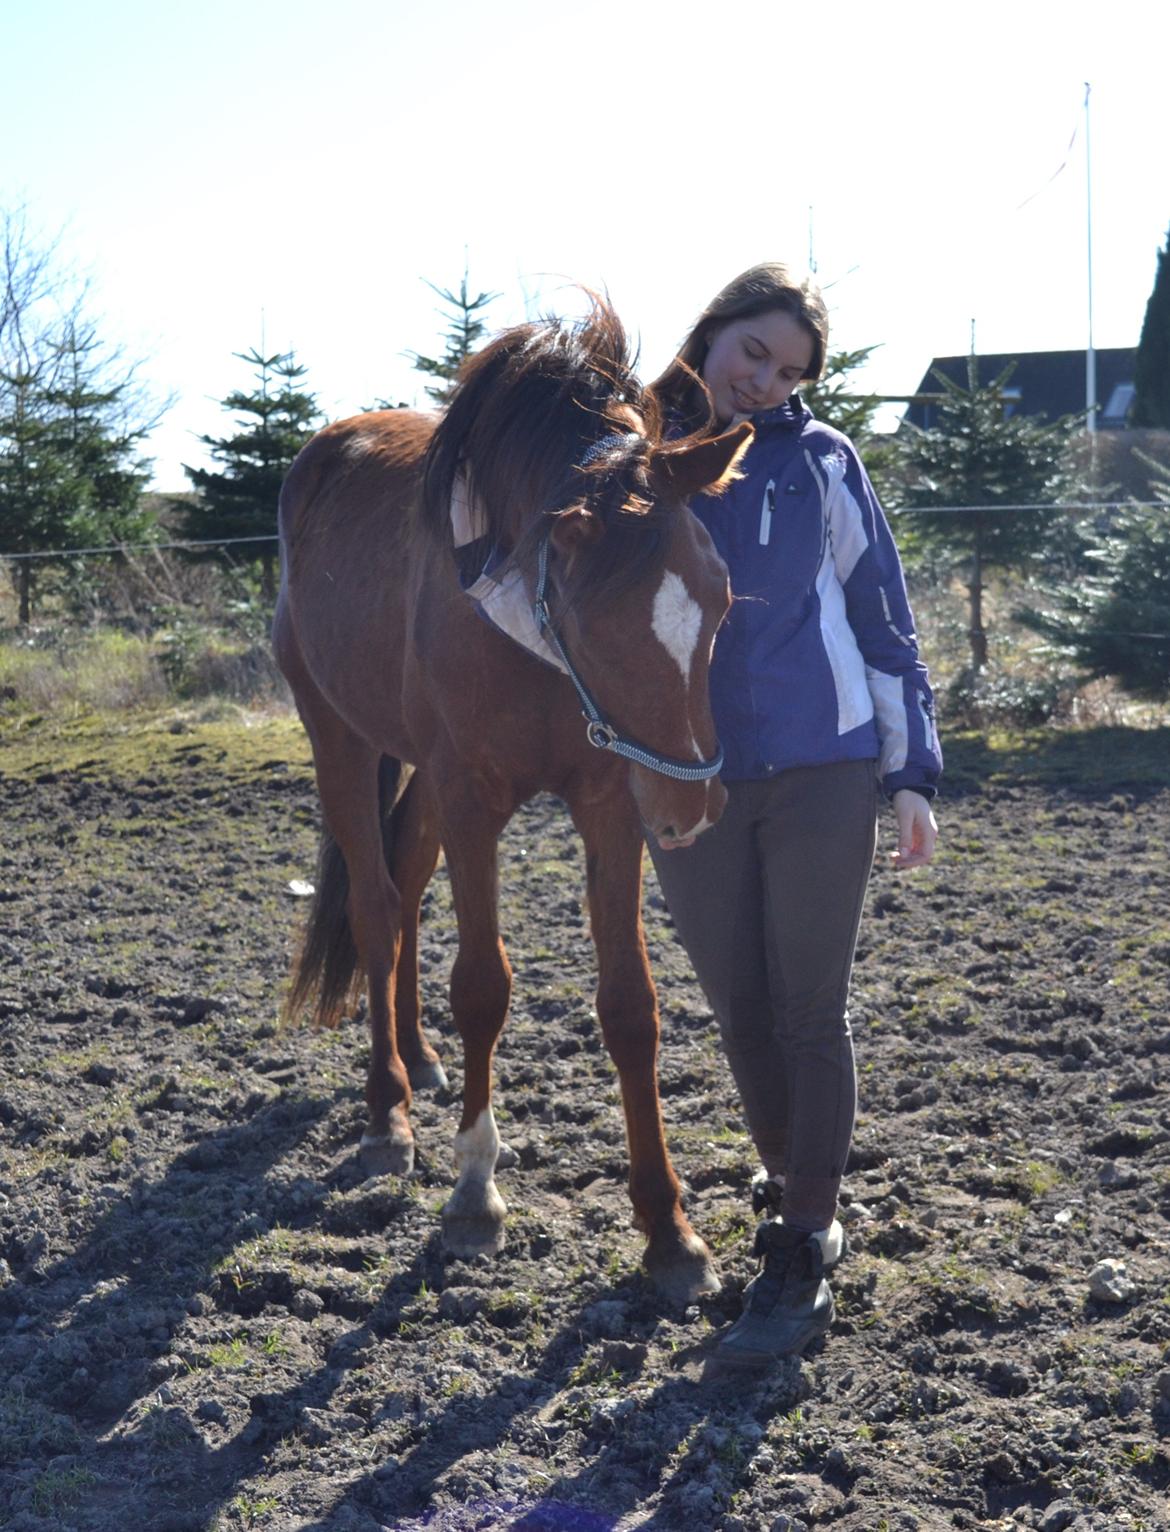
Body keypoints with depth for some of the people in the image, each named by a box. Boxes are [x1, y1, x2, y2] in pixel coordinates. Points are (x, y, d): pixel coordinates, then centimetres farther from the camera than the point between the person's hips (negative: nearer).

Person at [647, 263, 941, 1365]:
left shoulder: (819, 460, -1)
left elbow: (883, 617, 2)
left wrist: (913, 769, -1)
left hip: (821, 773, -2)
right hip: (685, 781, 2)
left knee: (808, 1015, 1)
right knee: (739, 1012, 12)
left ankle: (802, 1255, 7)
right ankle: (786, 1180, 35)